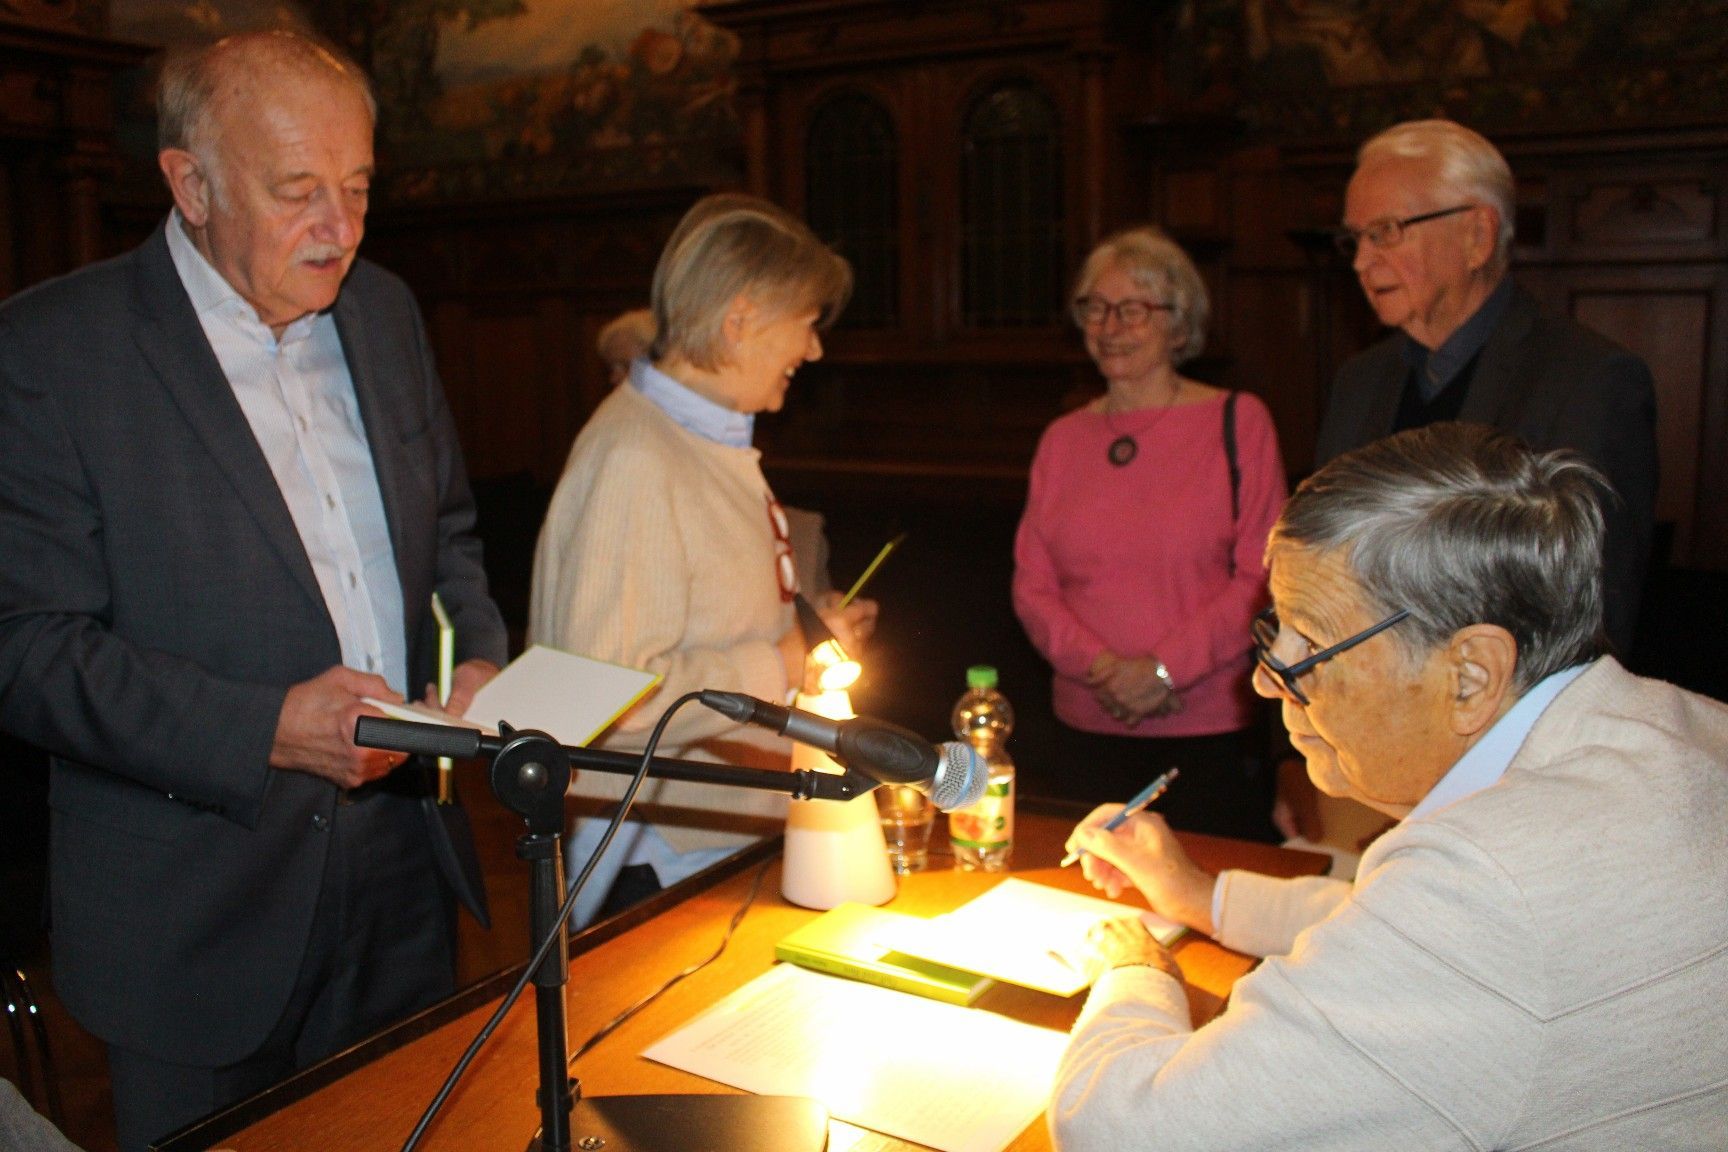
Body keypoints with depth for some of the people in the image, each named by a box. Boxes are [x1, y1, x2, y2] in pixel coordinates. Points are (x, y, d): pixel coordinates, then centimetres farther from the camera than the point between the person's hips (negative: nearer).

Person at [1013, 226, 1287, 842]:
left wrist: (1164, 668, -14)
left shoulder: (1238, 421, 0)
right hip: (1089, 728, 3)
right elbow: (1031, 583, 6)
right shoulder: (1063, 439, 10)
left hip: (1212, 728, -3)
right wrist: (1100, 667, -10)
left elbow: (1262, 577, -6)